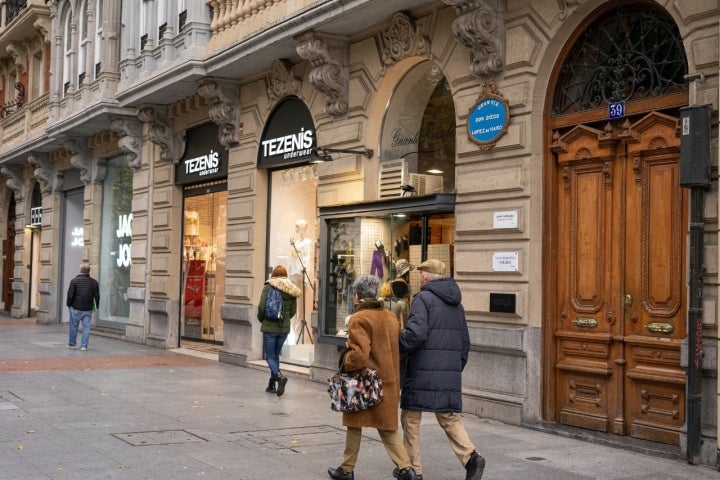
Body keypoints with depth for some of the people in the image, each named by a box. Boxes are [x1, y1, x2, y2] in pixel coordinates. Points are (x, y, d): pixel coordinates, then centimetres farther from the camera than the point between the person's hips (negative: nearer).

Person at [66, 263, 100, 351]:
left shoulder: (74, 281, -7)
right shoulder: (94, 282, 2)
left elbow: (70, 294, -9)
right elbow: (97, 296, 4)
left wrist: (68, 304, 6)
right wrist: (96, 306, 15)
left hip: (76, 308, -1)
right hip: (88, 309, 2)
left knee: (73, 326, 10)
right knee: (86, 327, 3)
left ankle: (72, 344, 20)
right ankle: (84, 345, 0)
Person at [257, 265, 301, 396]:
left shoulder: (268, 287, -7)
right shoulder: (292, 290, 4)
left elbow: (261, 307, -12)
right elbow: (293, 311, 5)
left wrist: (261, 319, 6)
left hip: (269, 327, -4)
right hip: (284, 328, 4)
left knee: (270, 356, 1)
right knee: (276, 355, 18)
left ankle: (279, 376, -24)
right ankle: (272, 385, 20)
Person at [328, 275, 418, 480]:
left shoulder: (359, 319, -16)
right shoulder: (391, 317, 8)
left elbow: (359, 355, -24)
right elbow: (398, 349, 14)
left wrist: (345, 361, -7)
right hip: (389, 382, 6)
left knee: (355, 426, 10)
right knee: (387, 427, 14)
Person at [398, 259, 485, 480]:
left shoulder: (423, 298, -8)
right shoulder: (456, 303, 15)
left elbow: (416, 333, -21)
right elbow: (465, 341, 18)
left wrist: (396, 348, -6)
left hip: (423, 371, -6)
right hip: (450, 372, 6)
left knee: (410, 418, 7)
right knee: (448, 416, 12)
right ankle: (470, 456, -8)